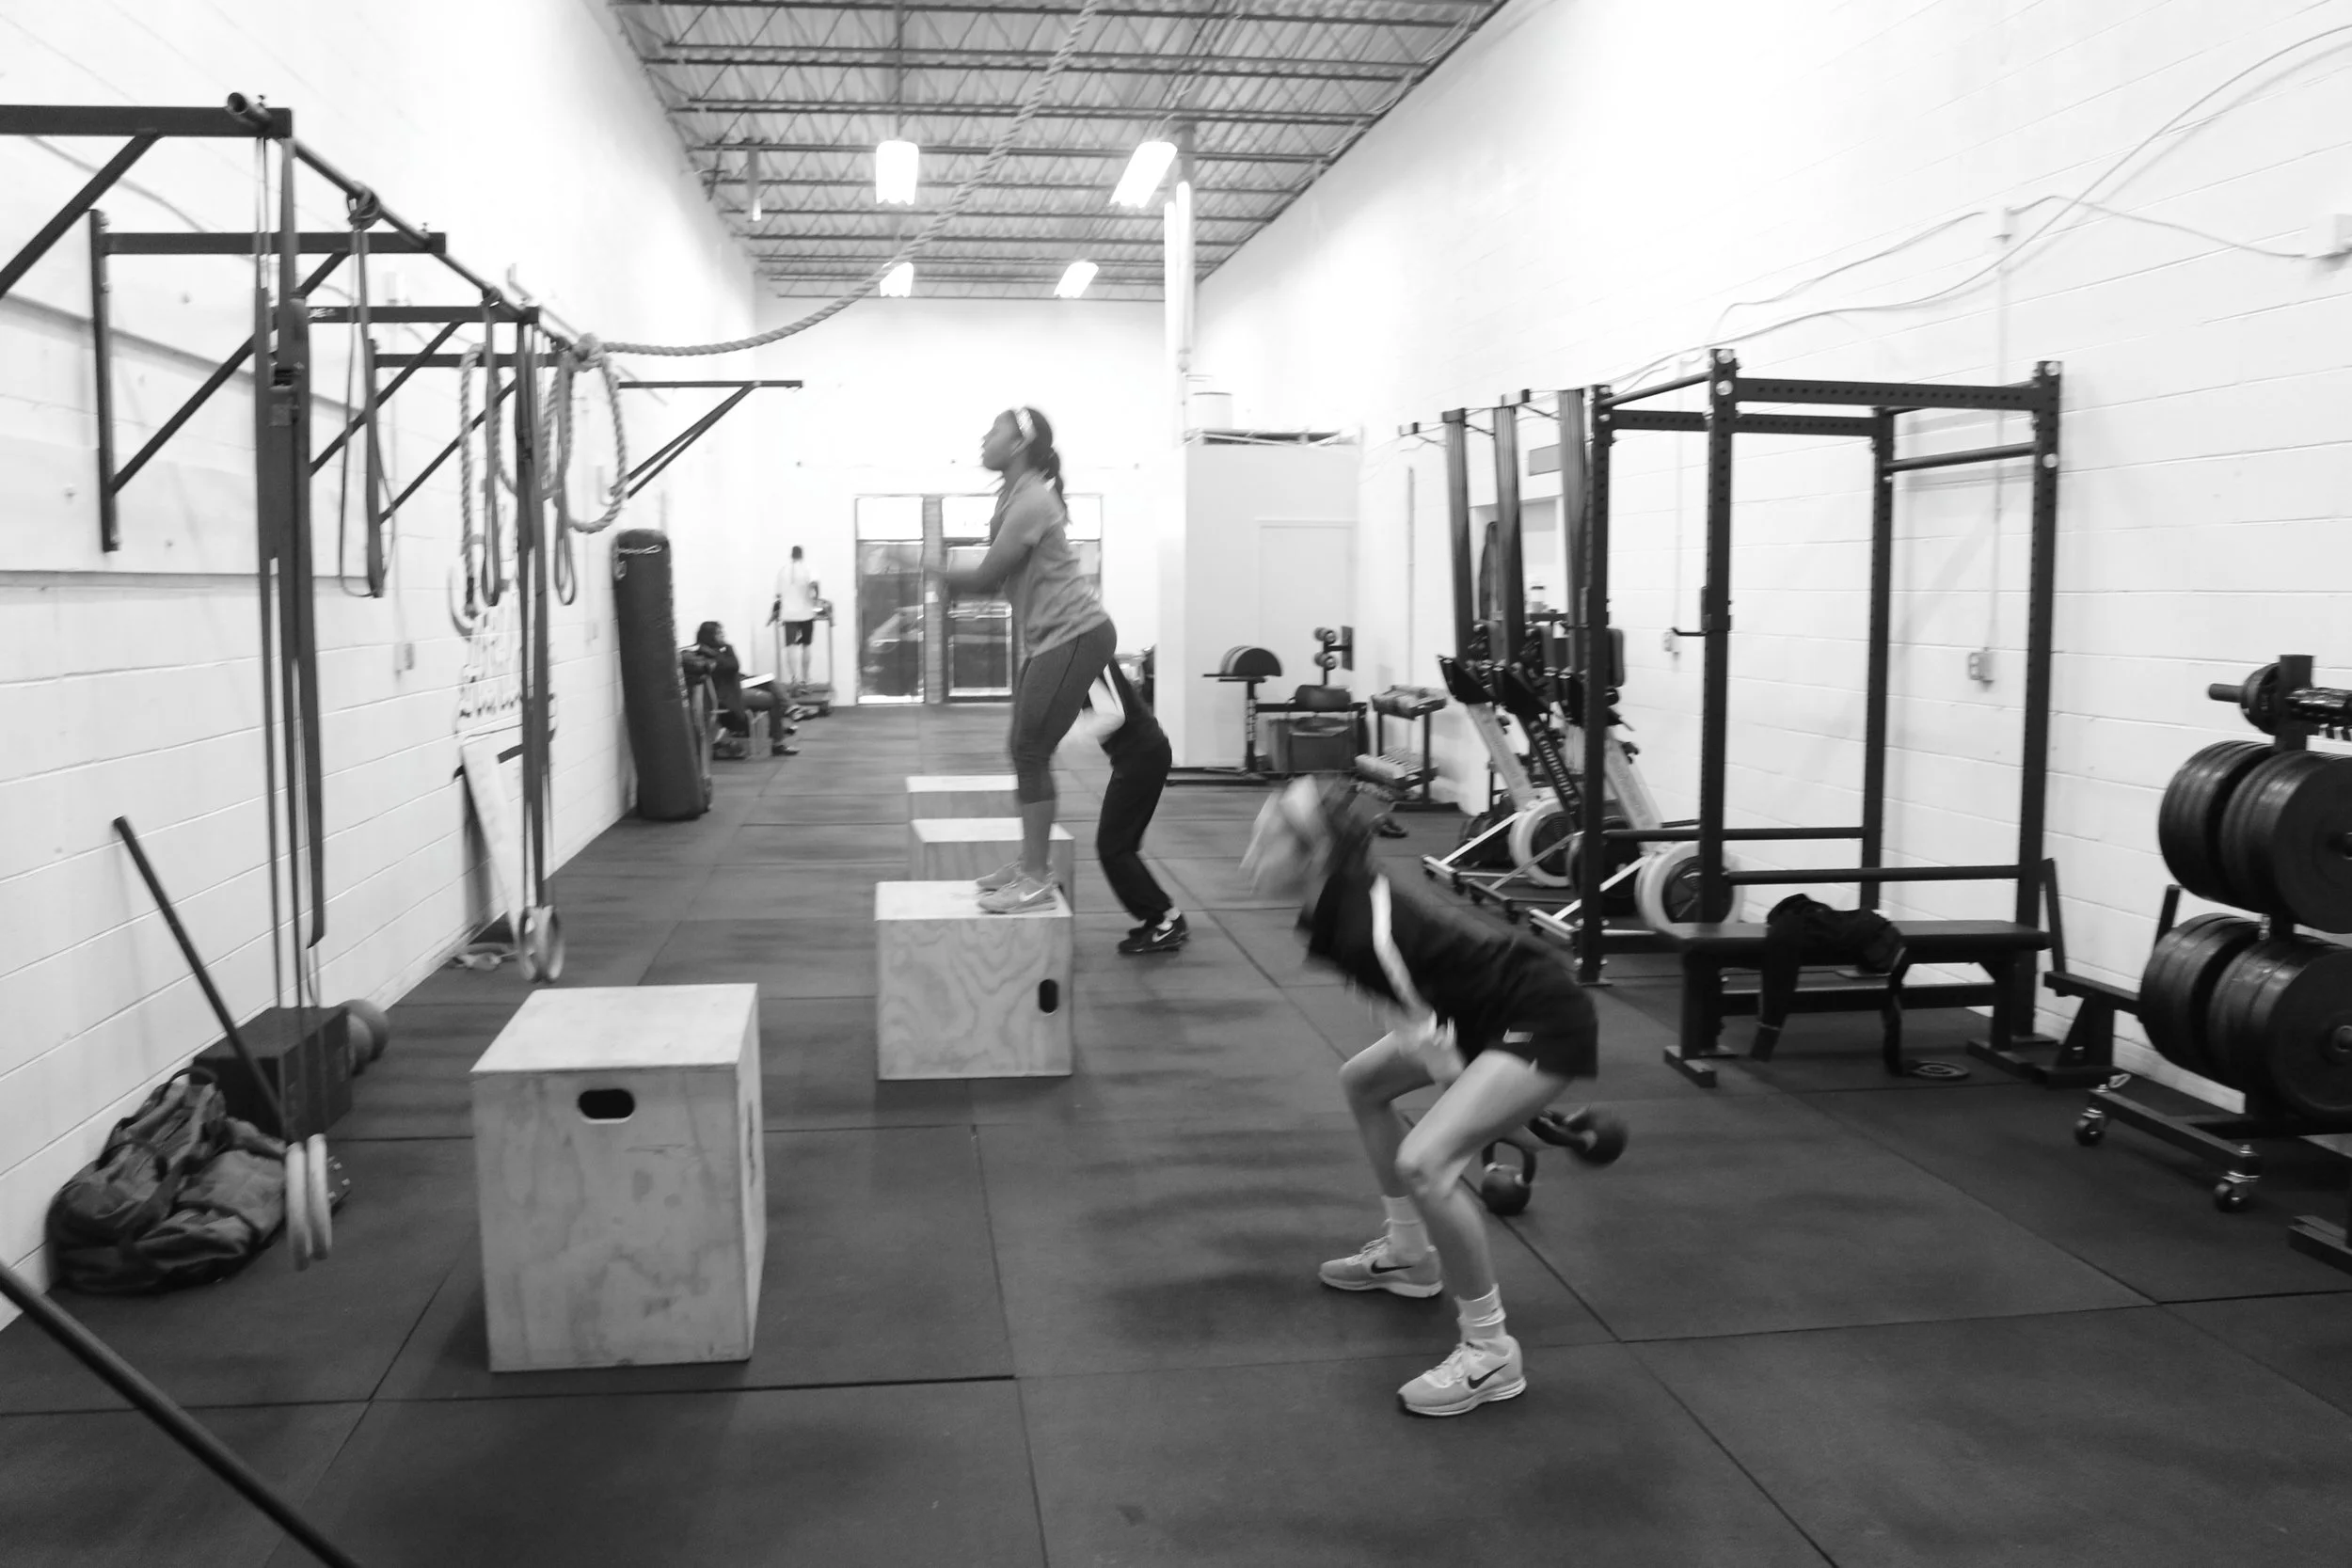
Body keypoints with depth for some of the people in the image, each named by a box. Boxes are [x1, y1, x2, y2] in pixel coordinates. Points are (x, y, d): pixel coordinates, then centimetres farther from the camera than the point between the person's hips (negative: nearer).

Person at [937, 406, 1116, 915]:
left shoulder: (1031, 501, -16)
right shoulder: (1015, 497, 15)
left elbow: (986, 577, -15)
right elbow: (1000, 579, 13)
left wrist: (929, 572, -1)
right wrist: (945, 576, 1)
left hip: (1075, 637, -10)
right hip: (1048, 638, 10)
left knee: (1031, 751, -9)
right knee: (1025, 749, 11)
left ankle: (1037, 879, -4)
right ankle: (1030, 863, 20)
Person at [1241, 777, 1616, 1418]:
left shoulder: (1361, 927, -28)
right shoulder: (1341, 898, 0)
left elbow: (1432, 1049, -18)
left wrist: (1487, 1115, -2)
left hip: (1545, 1022, -11)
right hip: (1489, 1011, 11)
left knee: (1423, 1162, -26)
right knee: (1362, 1081, 24)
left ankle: (1491, 1355, -11)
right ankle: (1409, 1256, 37)